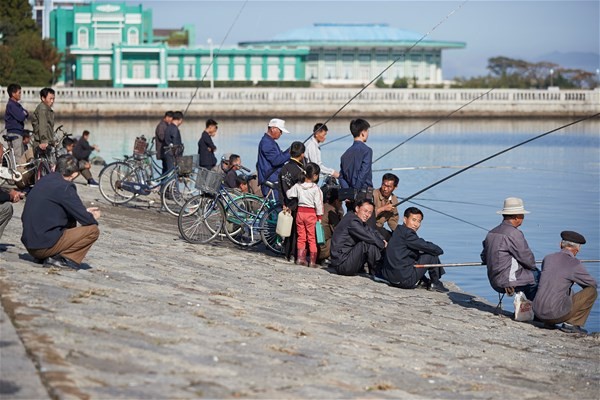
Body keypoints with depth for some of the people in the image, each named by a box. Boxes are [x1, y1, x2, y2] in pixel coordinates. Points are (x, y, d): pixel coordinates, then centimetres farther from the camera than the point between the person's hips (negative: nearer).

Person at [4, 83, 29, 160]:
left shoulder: (17, 105, 17)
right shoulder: (11, 105, -14)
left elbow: (26, 114, 16)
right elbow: (20, 117, -21)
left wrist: (25, 113, -7)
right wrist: (24, 114, 0)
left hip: (19, 133, 10)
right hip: (14, 133, -10)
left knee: (21, 156, 12)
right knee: (17, 156, -12)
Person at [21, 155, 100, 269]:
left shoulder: (44, 181, 11)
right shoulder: (64, 187, -13)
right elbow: (85, 219, -11)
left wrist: (85, 212, 26)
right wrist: (93, 218, 12)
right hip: (45, 245, -8)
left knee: (70, 221, 28)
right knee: (93, 230, -3)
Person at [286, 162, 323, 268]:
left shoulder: (298, 186, 0)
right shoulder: (316, 188, -12)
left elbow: (288, 194, 7)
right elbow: (318, 204, -11)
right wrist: (319, 216, -4)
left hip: (300, 211, 4)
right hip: (311, 213, -4)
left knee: (301, 236, 13)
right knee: (312, 238, 2)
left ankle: (300, 258, 12)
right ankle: (312, 261, 2)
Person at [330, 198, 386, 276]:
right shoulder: (352, 221, -17)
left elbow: (374, 233, 15)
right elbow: (370, 237, -22)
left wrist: (382, 240, -6)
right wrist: (382, 244, -5)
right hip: (342, 264, -11)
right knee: (370, 244, -22)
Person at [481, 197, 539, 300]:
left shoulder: (491, 233, 11)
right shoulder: (513, 234, -17)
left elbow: (484, 258, 18)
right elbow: (527, 258, -14)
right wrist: (533, 266, 7)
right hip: (509, 282, -9)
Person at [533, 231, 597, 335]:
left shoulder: (547, 258, 9)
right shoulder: (574, 264, -8)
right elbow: (593, 284, 6)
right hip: (556, 314, -7)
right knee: (592, 291, 6)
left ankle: (549, 323, 20)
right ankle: (571, 323, 4)